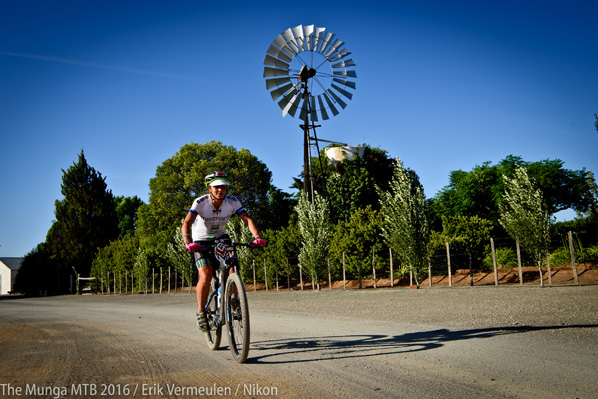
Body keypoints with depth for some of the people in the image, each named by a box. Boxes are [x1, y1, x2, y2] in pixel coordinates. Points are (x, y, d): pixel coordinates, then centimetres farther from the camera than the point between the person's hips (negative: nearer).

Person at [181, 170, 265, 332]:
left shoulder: (232, 201, -17)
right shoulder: (200, 202, -25)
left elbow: (247, 219, -25)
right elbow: (187, 223, -37)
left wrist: (257, 236, -43)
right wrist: (188, 242, -56)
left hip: (220, 238, 3)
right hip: (201, 241, -3)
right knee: (206, 276, -20)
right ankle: (201, 312, -1)